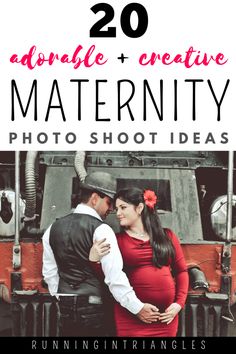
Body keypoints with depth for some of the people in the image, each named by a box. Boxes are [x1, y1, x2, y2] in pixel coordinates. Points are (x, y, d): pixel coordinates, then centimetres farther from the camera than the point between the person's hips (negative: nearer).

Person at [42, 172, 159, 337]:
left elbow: (50, 272, 12)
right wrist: (138, 308, -14)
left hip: (66, 309, 6)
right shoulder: (101, 230, -13)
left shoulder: (54, 228, 7)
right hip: (95, 310, -6)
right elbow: (114, 276, -19)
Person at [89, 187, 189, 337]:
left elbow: (181, 271, 10)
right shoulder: (117, 240, 1)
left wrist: (179, 303, 0)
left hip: (166, 315, 2)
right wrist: (94, 260, -17)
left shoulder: (167, 236, 6)